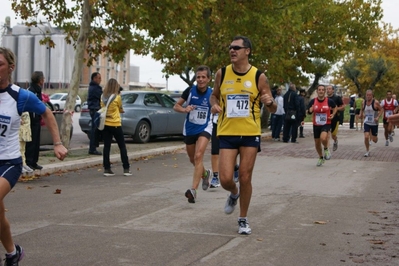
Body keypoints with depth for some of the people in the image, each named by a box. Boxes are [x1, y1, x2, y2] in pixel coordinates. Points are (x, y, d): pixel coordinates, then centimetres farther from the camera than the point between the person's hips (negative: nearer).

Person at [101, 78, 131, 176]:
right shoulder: (117, 97, -11)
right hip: (115, 124, -4)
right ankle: (126, 169, 6)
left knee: (106, 146, 6)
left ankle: (107, 169, 5)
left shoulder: (103, 97, 0)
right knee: (122, 146, 6)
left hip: (105, 124, 4)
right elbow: (120, 109, 1)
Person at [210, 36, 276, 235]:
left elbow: (272, 109, 3)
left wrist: (270, 102, -21)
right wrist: (214, 104, -6)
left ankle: (243, 220, 20)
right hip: (227, 133, 1)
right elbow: (214, 95, 17)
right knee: (225, 179, -7)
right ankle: (234, 193, 30)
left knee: (245, 178, 2)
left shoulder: (259, 76, -4)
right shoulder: (222, 73, 1)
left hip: (250, 134, -1)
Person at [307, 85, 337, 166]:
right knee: (317, 143, 12)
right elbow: (308, 112, 4)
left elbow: (335, 107, 12)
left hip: (326, 124, -3)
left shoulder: (329, 101, -7)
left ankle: (326, 149, 3)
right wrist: (310, 110, -19)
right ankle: (321, 158, 37)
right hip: (316, 125, 3)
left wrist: (333, 115, -4)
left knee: (323, 138, -30)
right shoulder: (313, 101, -4)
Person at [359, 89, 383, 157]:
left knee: (375, 140, 7)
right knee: (366, 137, -16)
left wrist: (378, 117, -18)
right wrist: (361, 114, -1)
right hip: (366, 123, 2)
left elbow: (381, 110, -4)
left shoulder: (376, 102, -12)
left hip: (374, 123, -2)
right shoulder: (364, 102, 0)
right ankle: (367, 151, 2)